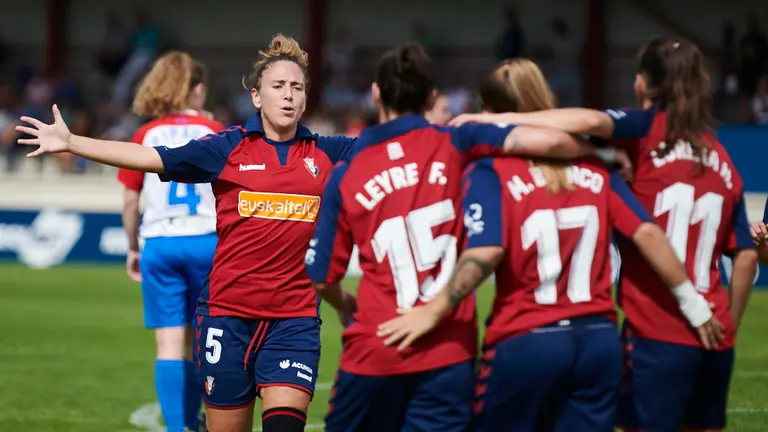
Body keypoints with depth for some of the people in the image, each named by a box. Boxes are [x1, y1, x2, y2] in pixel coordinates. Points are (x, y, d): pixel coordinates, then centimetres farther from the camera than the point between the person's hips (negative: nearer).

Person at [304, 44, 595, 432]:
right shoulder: (453, 145, -1)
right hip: (449, 352, -1)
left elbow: (323, 278, 7)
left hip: (374, 352, 1)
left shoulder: (345, 176, 3)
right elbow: (547, 141, -12)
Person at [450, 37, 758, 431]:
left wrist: (498, 120, -21)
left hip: (657, 332, -6)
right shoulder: (722, 162, 13)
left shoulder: (650, 128, -2)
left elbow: (591, 120, -23)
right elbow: (746, 257, 10)